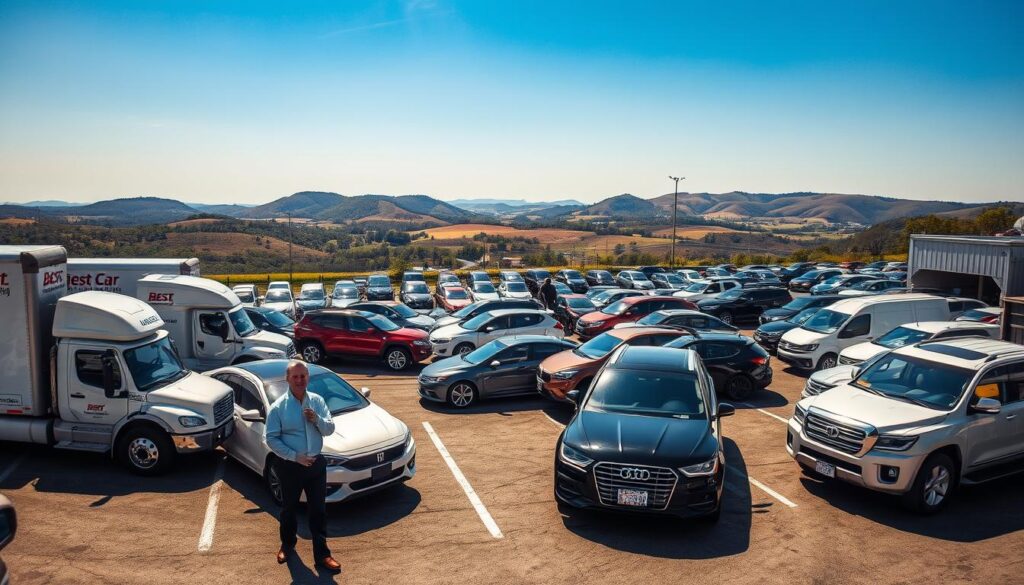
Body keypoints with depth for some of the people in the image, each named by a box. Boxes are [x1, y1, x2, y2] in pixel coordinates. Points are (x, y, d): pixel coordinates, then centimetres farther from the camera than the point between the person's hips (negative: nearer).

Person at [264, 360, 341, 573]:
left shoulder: (317, 401, 0)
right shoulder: (278, 407, -10)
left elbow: (330, 429, 0)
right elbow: (271, 438, -11)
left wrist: (317, 419, -21)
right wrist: (294, 456, -18)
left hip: (316, 464, 2)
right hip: (290, 466, -2)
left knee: (318, 510, 7)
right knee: (289, 509, 17)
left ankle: (321, 554, 16)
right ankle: (287, 545, 41)